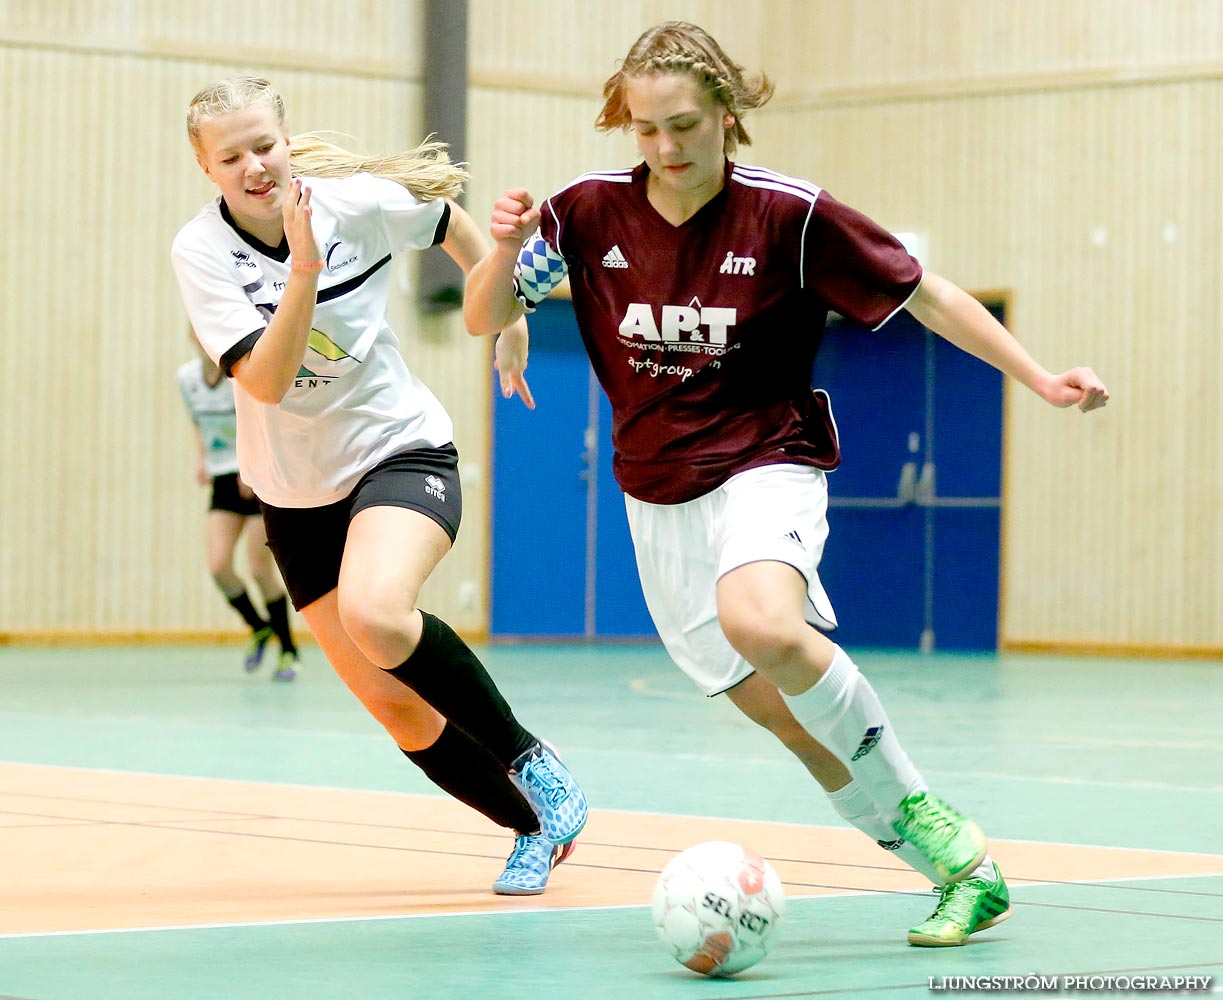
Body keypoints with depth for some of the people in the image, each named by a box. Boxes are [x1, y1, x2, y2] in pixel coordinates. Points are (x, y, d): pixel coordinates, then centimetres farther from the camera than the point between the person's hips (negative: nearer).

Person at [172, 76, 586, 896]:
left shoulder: (359, 203, -12)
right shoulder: (200, 251, -12)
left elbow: (452, 219, 11)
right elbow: (266, 380, -24)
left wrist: (511, 326, 15)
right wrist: (303, 271, -35)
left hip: (401, 451, -3)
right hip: (296, 493, 3)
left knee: (375, 614, -34)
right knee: (400, 712, 2)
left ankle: (531, 761, -15)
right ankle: (536, 828, 24)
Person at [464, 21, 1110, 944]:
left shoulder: (789, 214, -12)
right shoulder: (591, 211, -4)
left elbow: (927, 297, -4)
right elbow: (483, 319, 2)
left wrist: (1038, 377, -8)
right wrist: (507, 245, -19)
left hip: (765, 467, -4)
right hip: (658, 500, 4)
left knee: (759, 623, -36)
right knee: (793, 718, 1)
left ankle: (921, 814, -20)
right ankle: (959, 871, 12)